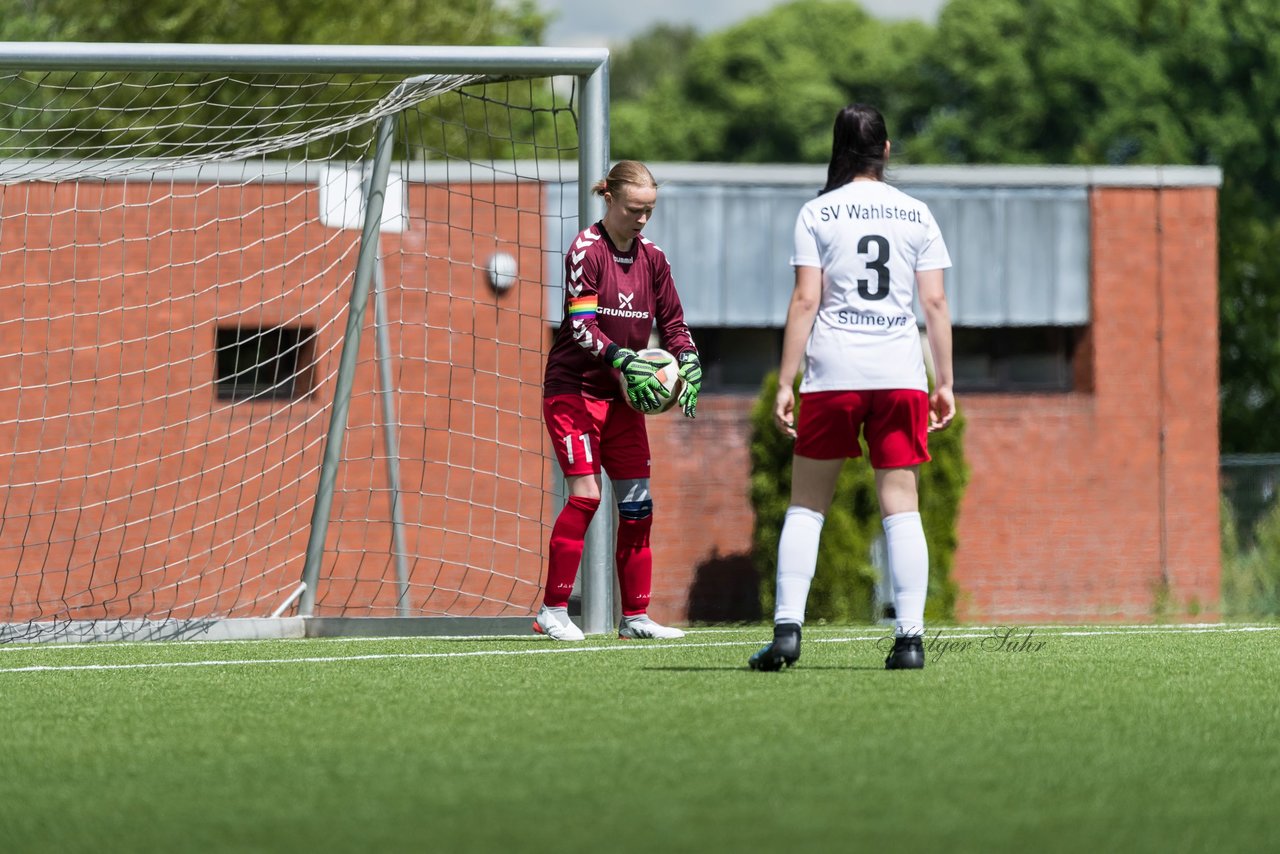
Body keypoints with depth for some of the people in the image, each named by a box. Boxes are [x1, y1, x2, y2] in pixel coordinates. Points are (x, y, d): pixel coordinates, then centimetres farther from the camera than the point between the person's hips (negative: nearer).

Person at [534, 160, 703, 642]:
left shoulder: (652, 258, 7)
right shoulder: (586, 250, -11)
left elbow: (672, 322, 11)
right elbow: (581, 325, -19)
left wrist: (688, 361, -8)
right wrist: (621, 358, -32)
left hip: (622, 397, 6)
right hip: (573, 389, -6)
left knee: (637, 501, 3)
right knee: (585, 493, -16)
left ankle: (635, 616, 10)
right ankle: (552, 611, -9)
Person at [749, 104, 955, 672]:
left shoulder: (817, 214, 2)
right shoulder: (916, 214, 8)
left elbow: (805, 300, -3)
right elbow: (935, 302, 6)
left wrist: (785, 382, -2)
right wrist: (945, 381, 11)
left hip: (832, 372, -2)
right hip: (901, 371, 2)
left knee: (806, 504, 5)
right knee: (901, 506, 3)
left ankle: (787, 626, -5)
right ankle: (909, 635, -4)